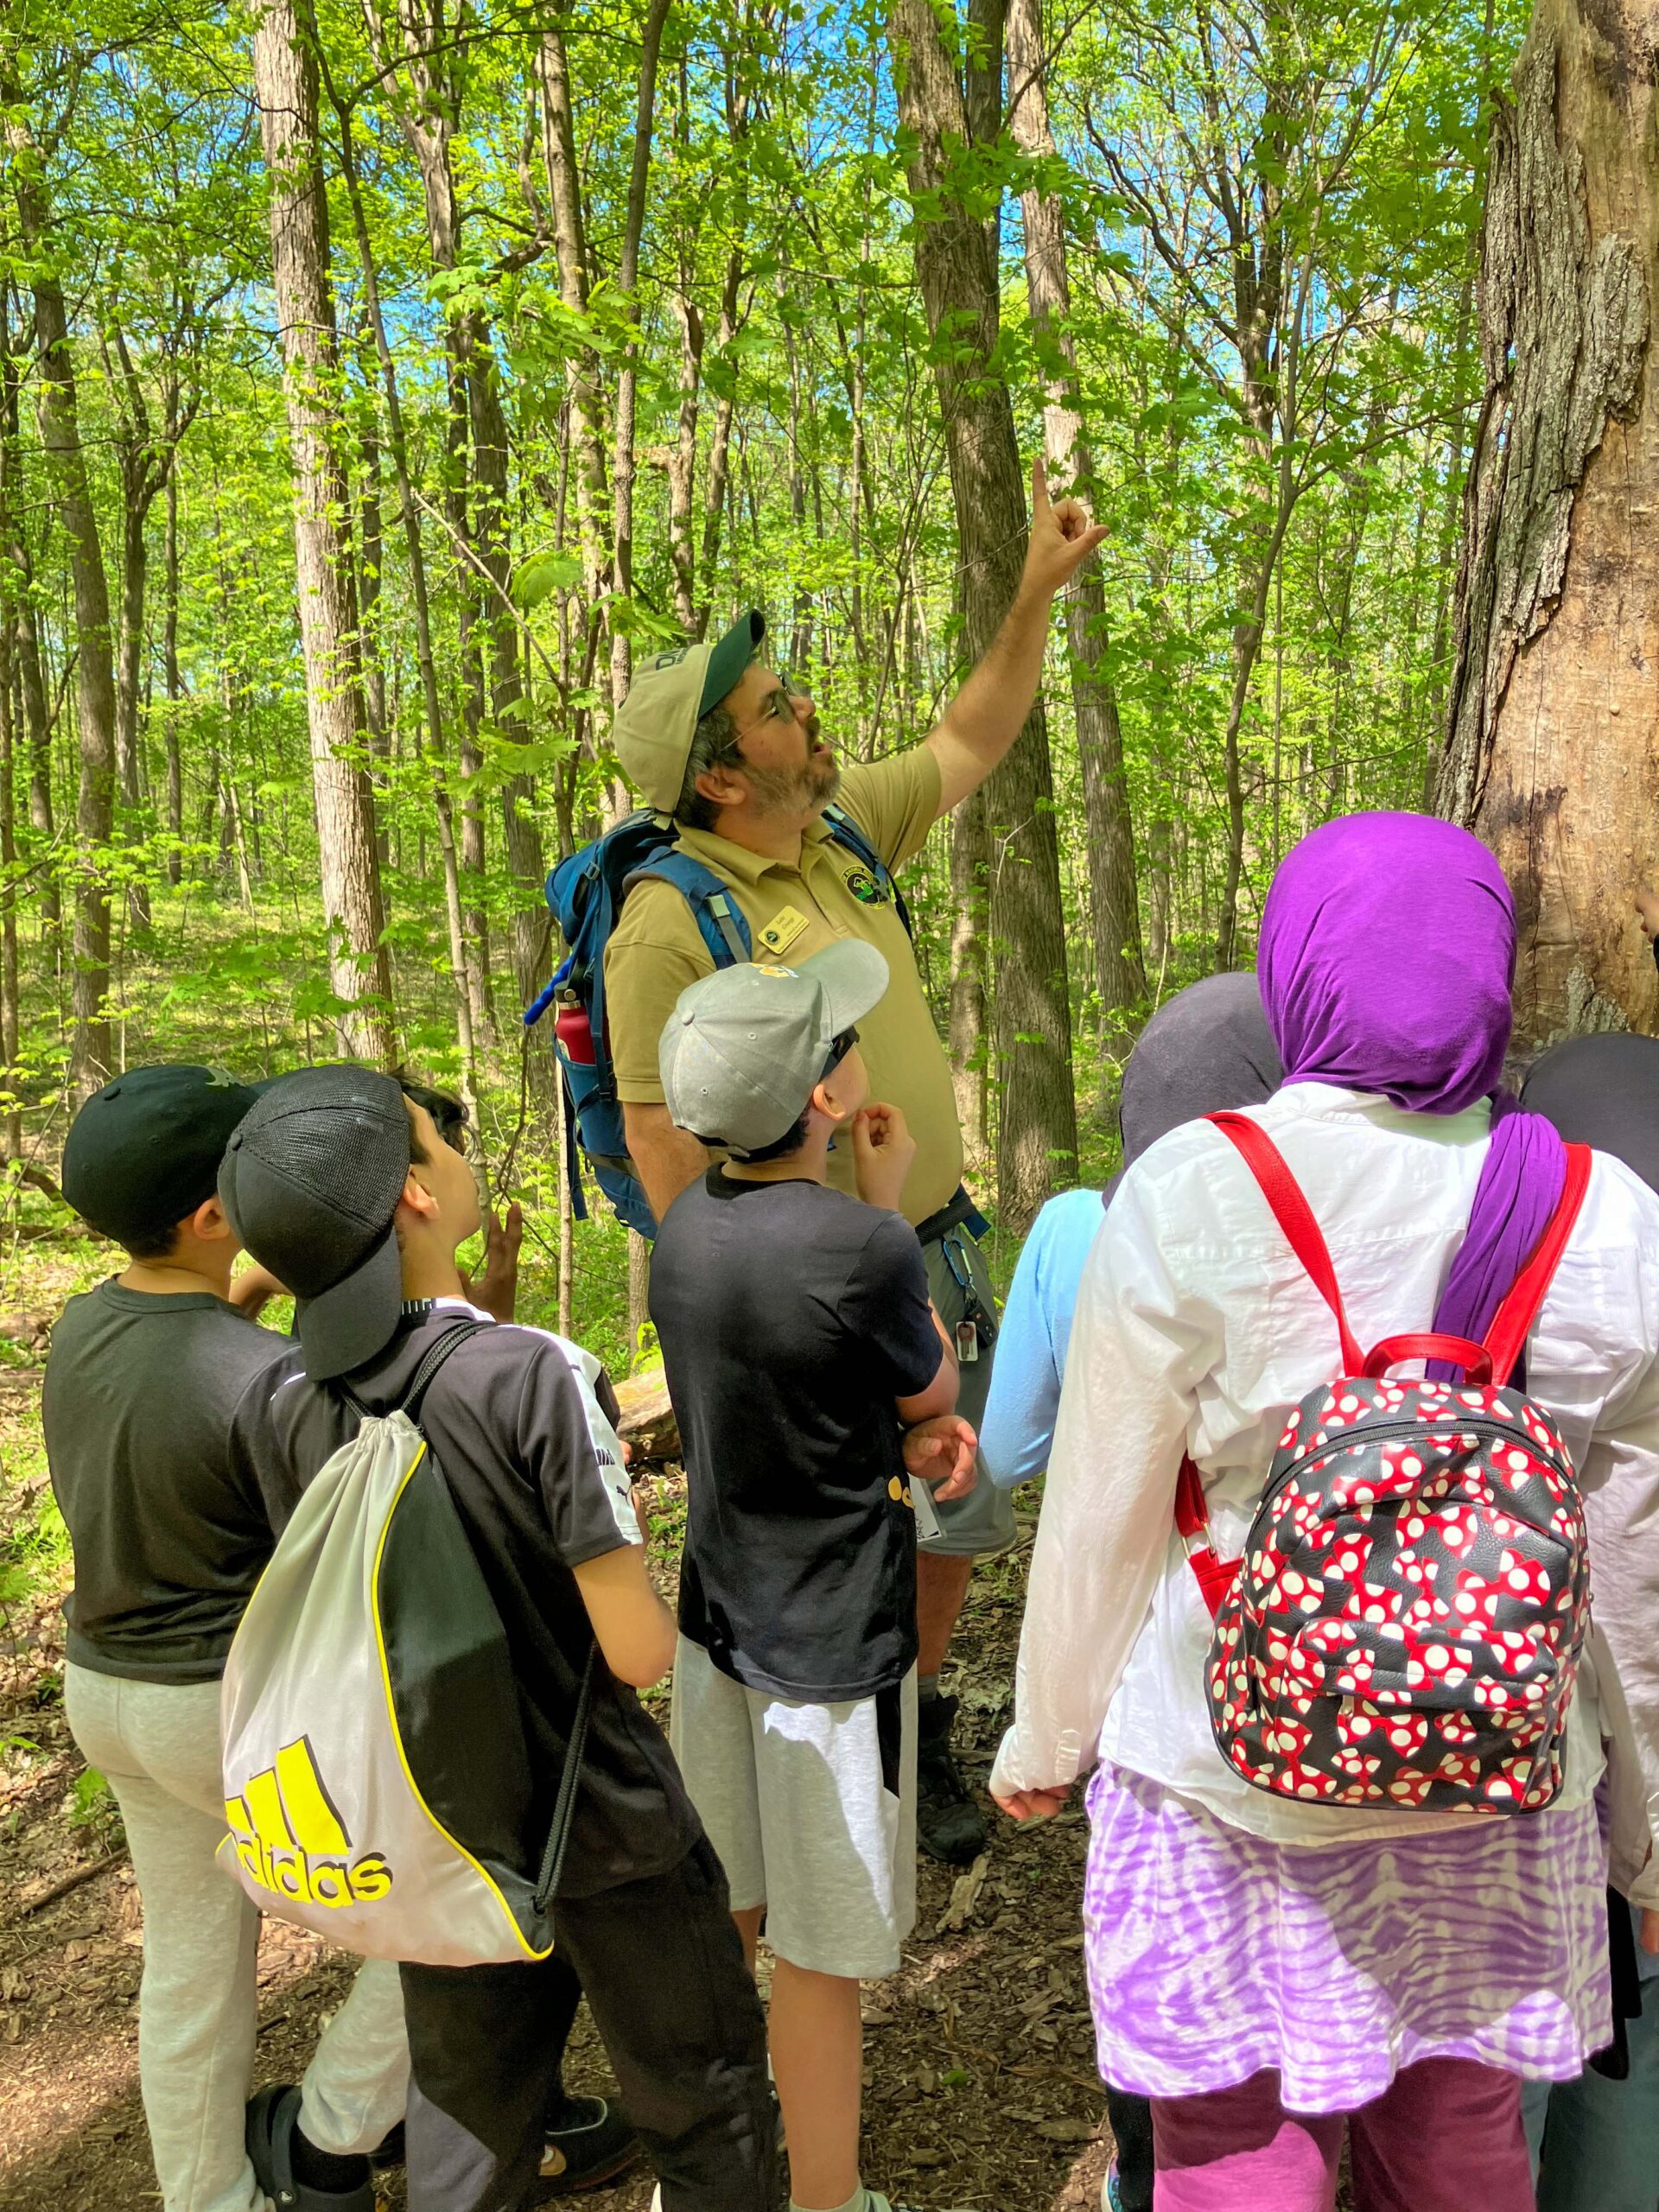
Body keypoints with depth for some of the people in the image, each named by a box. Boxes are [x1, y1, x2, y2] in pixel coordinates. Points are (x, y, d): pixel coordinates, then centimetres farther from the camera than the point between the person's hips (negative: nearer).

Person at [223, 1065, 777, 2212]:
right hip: (604, 1826, -5)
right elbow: (637, 1650, -25)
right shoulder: (539, 1374, -28)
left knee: (467, 2116, 25)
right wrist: (664, 1605, -2)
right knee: (702, 2102, 19)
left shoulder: (294, 1410, -10)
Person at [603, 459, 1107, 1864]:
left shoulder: (848, 830, 4)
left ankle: (918, 1726, 44)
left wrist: (1038, 594, 15)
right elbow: (669, 1157, -19)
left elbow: (970, 746, 21)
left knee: (957, 1531, 20)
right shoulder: (670, 922, -19)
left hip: (941, 1260, 8)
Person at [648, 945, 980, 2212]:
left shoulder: (686, 1226, -4)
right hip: (833, 1645, -7)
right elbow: (932, 1392, -5)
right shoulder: (864, 1248, -24)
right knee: (820, 1956, 9)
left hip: (720, 1618, 7)